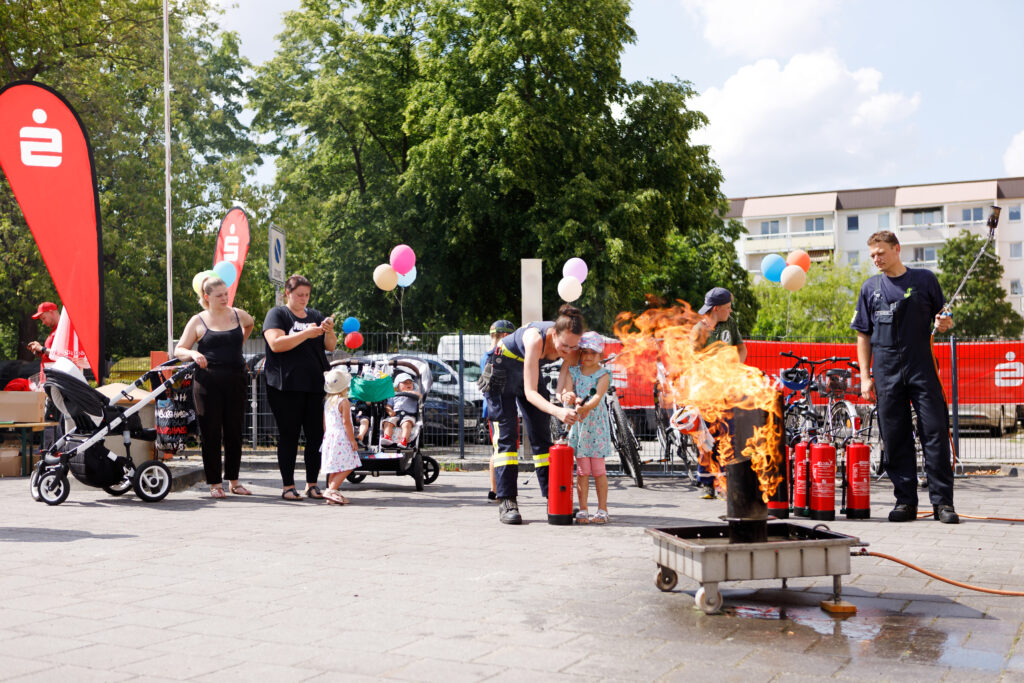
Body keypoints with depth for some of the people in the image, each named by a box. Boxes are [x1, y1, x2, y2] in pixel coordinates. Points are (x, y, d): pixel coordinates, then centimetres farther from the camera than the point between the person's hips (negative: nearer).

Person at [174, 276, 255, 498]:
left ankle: (233, 480, 17)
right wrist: (193, 354, -18)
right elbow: (178, 350, 1)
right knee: (211, 433, -1)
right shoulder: (198, 321, 2)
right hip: (207, 381, -2)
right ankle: (215, 483, 7)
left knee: (234, 432, 6)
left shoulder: (238, 315, 9)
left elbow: (250, 324, 33)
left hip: (235, 380, 3)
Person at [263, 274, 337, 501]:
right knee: (289, 436, -1)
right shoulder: (277, 314, 3)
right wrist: (306, 334, -17)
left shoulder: (315, 316, 17)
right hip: (286, 386, -4)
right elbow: (276, 344, -12)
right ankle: (287, 486, 5)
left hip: (315, 386, 4)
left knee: (316, 435, 2)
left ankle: (312, 484, 10)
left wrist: (329, 331, -9)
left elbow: (331, 347, 12)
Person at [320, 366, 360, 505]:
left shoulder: (327, 401, 12)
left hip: (329, 437, 8)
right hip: (341, 438, -8)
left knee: (334, 469, 10)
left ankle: (332, 496, 9)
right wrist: (353, 440, -12)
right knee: (346, 467, -8)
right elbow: (346, 422, -15)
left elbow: (324, 422, 16)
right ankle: (331, 490, -20)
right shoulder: (343, 401, -11)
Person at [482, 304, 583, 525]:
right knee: (506, 434, -13)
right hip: (502, 372, -6)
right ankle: (506, 501, -15)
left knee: (542, 436, 3)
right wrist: (557, 411, -55)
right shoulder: (536, 338, -39)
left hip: (529, 373, 6)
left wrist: (568, 398, -39)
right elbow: (529, 392, -40)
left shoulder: (569, 345, -23)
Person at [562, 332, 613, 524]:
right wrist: (568, 395, -37)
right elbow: (566, 389, -13)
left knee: (598, 469, 2)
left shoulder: (603, 375, -5)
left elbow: (598, 396, -21)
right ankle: (583, 509, 9)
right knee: (582, 470, 4)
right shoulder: (574, 372, 4)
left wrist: (586, 407, -40)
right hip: (578, 423, 2)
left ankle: (602, 510, 10)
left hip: (596, 423, -2)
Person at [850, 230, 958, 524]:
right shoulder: (870, 288, 11)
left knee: (935, 431, -5)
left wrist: (945, 323, -12)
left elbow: (943, 318, 13)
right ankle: (905, 500, 11)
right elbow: (863, 336, 12)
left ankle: (942, 502, 0)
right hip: (886, 372, 2)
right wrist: (865, 376, 5)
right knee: (894, 437, 3)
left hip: (922, 367, -2)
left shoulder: (925, 279, 6)